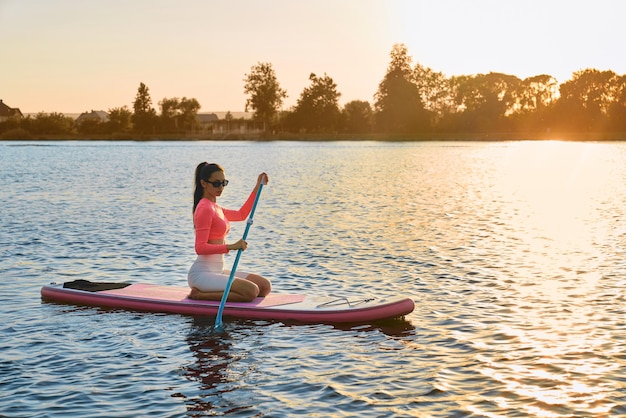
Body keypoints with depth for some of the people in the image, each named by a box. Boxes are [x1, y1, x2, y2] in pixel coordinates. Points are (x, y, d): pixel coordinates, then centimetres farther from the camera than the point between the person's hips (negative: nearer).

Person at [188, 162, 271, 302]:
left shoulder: (215, 208, 16)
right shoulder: (205, 209, -13)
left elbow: (241, 215, 33)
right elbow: (200, 248, -21)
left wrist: (257, 187, 31)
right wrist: (231, 246, -30)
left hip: (217, 270, 10)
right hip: (202, 273, -10)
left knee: (265, 287, 2)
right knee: (251, 291, -26)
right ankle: (199, 295, -13)